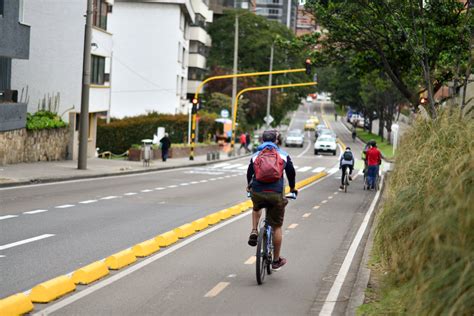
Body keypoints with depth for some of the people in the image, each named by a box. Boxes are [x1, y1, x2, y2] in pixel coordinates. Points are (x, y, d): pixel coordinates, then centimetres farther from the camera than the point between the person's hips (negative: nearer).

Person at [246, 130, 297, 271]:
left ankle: (254, 232, 14)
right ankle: (276, 260, 16)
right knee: (276, 227, 10)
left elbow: (249, 173, 23)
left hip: (257, 193, 2)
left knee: (256, 209, 37)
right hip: (276, 194, -1)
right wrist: (292, 188, 36)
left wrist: (249, 186, 44)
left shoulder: (255, 156, 13)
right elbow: (291, 173, 18)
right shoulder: (284, 155, 10)